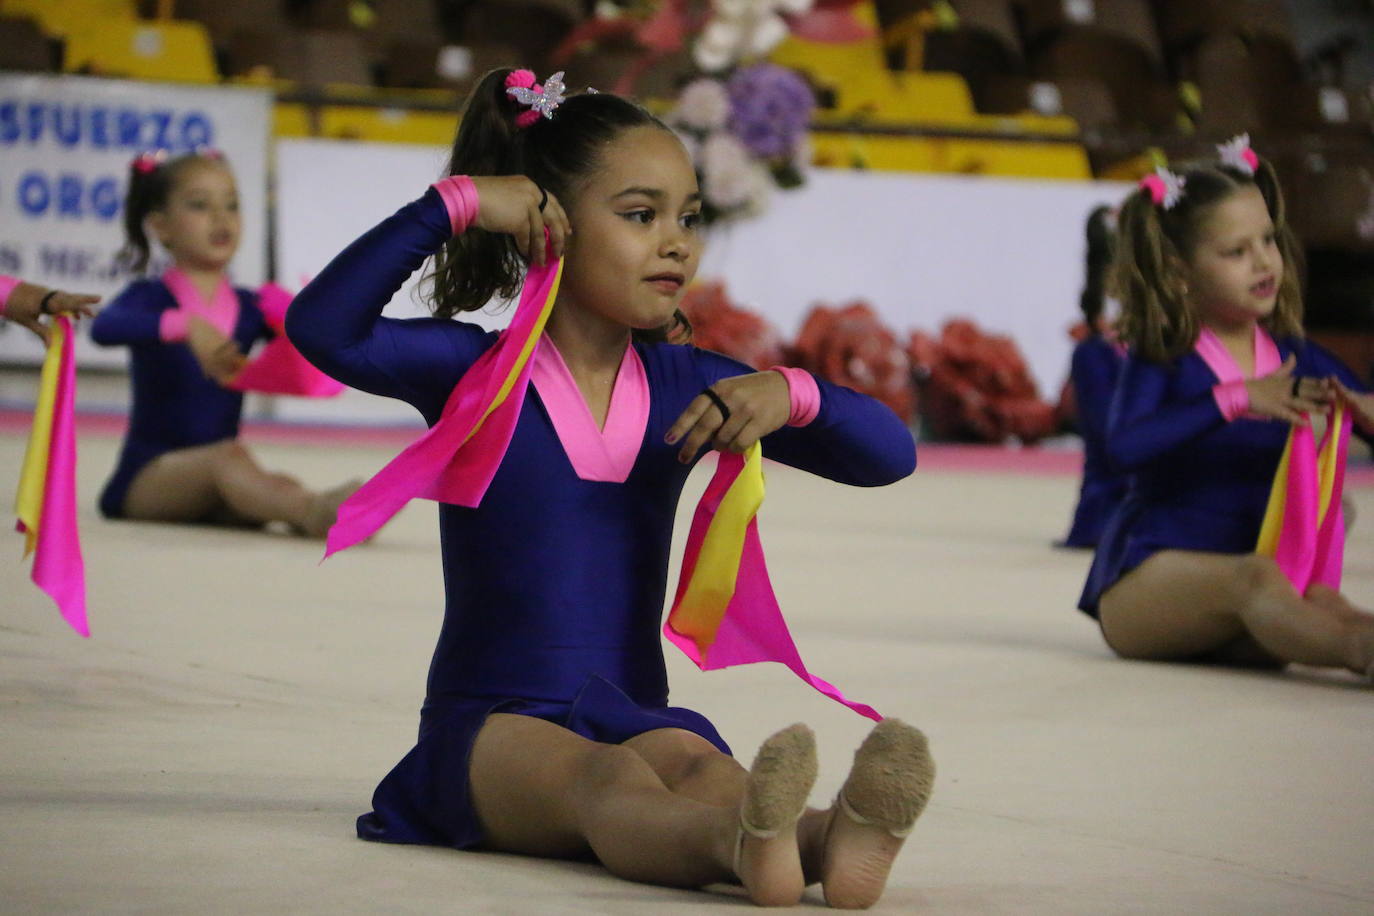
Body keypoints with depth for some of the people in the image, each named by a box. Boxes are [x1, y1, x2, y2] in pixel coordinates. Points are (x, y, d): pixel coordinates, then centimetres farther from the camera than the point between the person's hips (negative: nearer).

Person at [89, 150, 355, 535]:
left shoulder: (249, 308, 14)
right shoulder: (152, 297, -1)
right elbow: (104, 328, -25)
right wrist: (186, 326, -40)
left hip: (212, 490, 6)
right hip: (146, 478, -6)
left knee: (278, 487, -29)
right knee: (228, 456, -36)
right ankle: (312, 512, -64)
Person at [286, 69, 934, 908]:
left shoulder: (685, 386, 13)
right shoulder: (474, 369, 2)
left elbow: (890, 453, 10)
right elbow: (324, 329, -18)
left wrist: (789, 394, -10)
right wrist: (454, 203, -18)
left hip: (633, 715, 3)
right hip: (494, 720, -3)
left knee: (699, 766, -33)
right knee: (603, 780, -37)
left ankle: (829, 839, -68)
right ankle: (742, 843, -72)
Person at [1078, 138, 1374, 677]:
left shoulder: (1297, 359, 10)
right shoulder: (1161, 356, -5)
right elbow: (1124, 445, -25)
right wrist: (1237, 399, -31)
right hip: (1145, 583, -7)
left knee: (1319, 603, -30)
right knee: (1254, 578, -40)